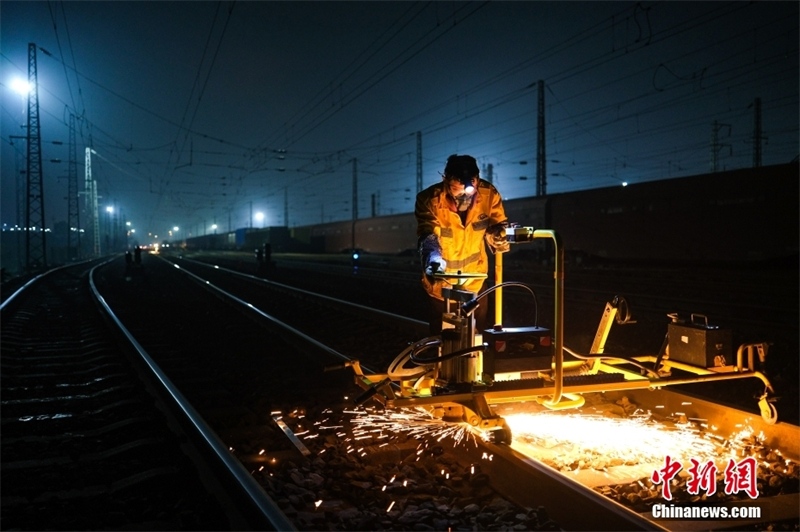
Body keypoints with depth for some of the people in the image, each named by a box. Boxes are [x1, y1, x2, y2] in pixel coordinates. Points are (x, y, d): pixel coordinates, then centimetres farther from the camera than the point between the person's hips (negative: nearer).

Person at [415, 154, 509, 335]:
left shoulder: (489, 194, -16)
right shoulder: (429, 199, -24)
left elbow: (496, 225, -2)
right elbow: (427, 235, -33)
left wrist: (499, 233, -26)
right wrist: (433, 257, -54)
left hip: (475, 279, 2)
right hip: (441, 281, -2)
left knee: (478, 330, 19)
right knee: (441, 333, 14)